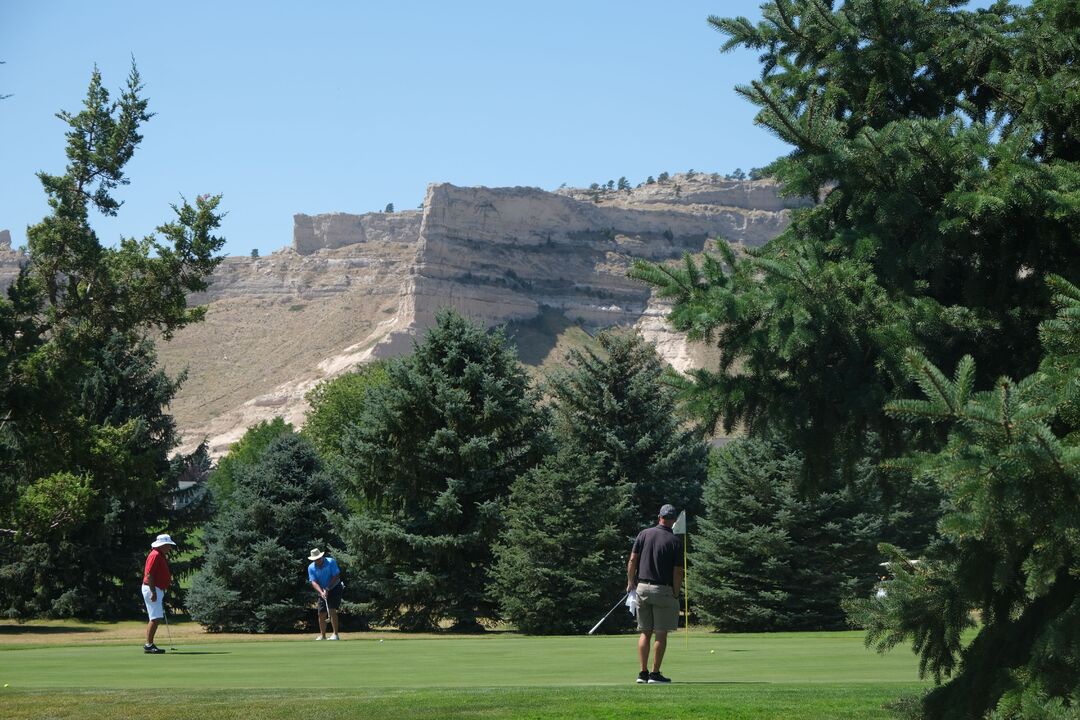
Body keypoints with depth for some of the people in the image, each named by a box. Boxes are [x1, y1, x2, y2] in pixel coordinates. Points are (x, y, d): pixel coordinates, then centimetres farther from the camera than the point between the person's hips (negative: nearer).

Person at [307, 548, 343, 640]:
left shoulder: (331, 562, -16)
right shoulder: (311, 568, -7)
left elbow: (336, 576, -17)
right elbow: (313, 582, -14)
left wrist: (327, 589, -23)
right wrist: (321, 592, -29)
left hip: (334, 588, -4)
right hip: (323, 592, 4)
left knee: (332, 610, -19)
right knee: (321, 613, 2)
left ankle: (336, 634, -18)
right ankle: (322, 635, 14)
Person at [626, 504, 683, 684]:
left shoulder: (644, 534, 1)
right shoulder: (676, 541, -7)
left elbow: (632, 561, -1)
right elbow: (678, 572, -9)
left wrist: (630, 583, 11)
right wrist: (676, 595, 0)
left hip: (642, 587, 4)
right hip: (663, 591, -4)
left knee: (645, 633, 10)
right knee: (661, 634, 2)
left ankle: (643, 672, 6)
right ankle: (655, 673, 1)